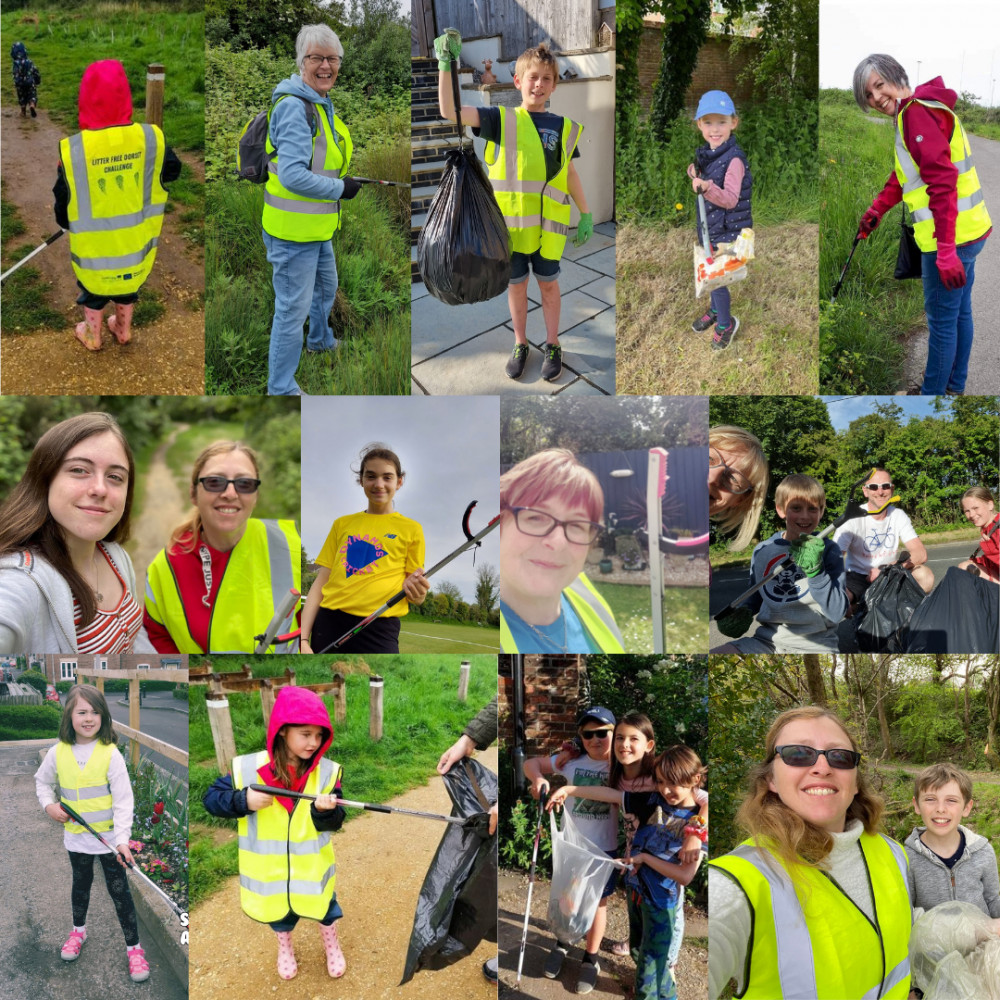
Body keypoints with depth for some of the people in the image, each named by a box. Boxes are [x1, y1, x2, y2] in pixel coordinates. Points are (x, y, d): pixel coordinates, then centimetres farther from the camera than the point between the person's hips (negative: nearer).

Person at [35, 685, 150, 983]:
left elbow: (123, 801, -16)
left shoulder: (110, 754, -16)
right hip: (76, 836, 3)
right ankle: (78, 930, 47)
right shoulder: (58, 752, -6)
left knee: (119, 890, 3)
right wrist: (49, 804, -3)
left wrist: (122, 840, -21)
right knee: (80, 884, 23)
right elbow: (42, 781, 15)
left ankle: (134, 947, 15)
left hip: (108, 836, -3)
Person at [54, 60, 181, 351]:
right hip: (135, 240, 2)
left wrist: (69, 224, 10)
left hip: (92, 245, -2)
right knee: (128, 285, 29)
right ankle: (123, 330, 49)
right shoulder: (151, 138, -22)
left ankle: (92, 336, 45)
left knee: (93, 290, 26)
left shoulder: (73, 150, -25)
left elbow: (62, 204, -12)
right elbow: (172, 171, -1)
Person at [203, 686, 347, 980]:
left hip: (312, 867, 0)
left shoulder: (327, 771, -15)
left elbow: (333, 823, -13)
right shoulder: (248, 768, -19)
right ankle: (284, 946, 57)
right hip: (270, 870, 0)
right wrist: (244, 801, -30)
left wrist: (324, 810, -36)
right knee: (279, 913, 24)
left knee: (325, 909, 19)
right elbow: (211, 798, -12)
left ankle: (331, 944, 53)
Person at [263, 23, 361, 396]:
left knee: (326, 287, 31)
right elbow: (293, 176, -29)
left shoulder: (321, 102, 11)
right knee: (293, 308, -3)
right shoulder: (294, 106, -22)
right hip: (293, 230, -10)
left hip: (317, 226, 10)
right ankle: (281, 388, 8)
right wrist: (341, 189, -19)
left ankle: (320, 340, 57)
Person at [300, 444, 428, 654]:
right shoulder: (342, 524, 16)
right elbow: (320, 583, 12)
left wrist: (417, 594, -15)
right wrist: (303, 639, 0)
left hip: (379, 629, -3)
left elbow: (415, 593, 10)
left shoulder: (411, 529, 9)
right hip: (328, 623, 3)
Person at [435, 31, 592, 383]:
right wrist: (446, 64, -23)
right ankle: (520, 345, 28)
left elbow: (570, 174, 12)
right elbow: (449, 111, -13)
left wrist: (586, 214, 12)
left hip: (549, 223, 1)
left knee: (548, 284, 10)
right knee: (516, 284, 11)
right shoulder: (502, 119, -3)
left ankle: (552, 346, 25)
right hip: (510, 221, 0)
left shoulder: (565, 127, 3)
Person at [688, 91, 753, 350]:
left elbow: (730, 199, -27)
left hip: (727, 231, -8)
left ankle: (726, 324, 23)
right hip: (709, 227, 8)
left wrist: (708, 188, -43)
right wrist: (696, 178, -2)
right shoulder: (706, 154, 2)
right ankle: (715, 310, 46)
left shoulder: (734, 159, -24)